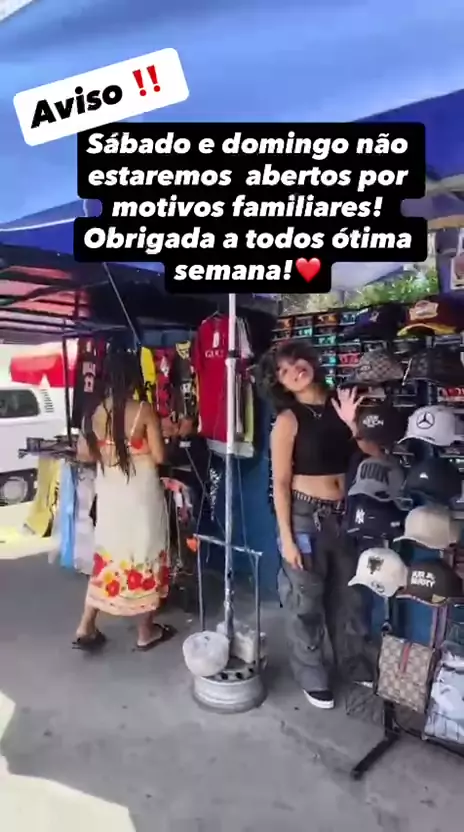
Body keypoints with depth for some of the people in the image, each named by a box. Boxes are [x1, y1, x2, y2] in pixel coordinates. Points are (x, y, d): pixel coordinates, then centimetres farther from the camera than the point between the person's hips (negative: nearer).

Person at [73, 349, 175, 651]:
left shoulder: (96, 413, -2)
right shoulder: (145, 411, -14)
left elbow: (84, 454, 4)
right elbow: (159, 456, -14)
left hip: (109, 494, 4)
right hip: (141, 494, -4)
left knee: (108, 556, 18)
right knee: (144, 556, 10)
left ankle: (86, 628, 23)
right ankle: (146, 632, 23)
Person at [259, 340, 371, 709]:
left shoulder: (338, 404, 1)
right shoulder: (288, 420, -12)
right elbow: (280, 483, -11)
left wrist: (352, 425, -14)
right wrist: (286, 537, -13)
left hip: (343, 514, 5)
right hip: (306, 515, -5)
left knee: (349, 593, 20)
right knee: (306, 600, 10)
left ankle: (353, 663, 45)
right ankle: (313, 678, 33)